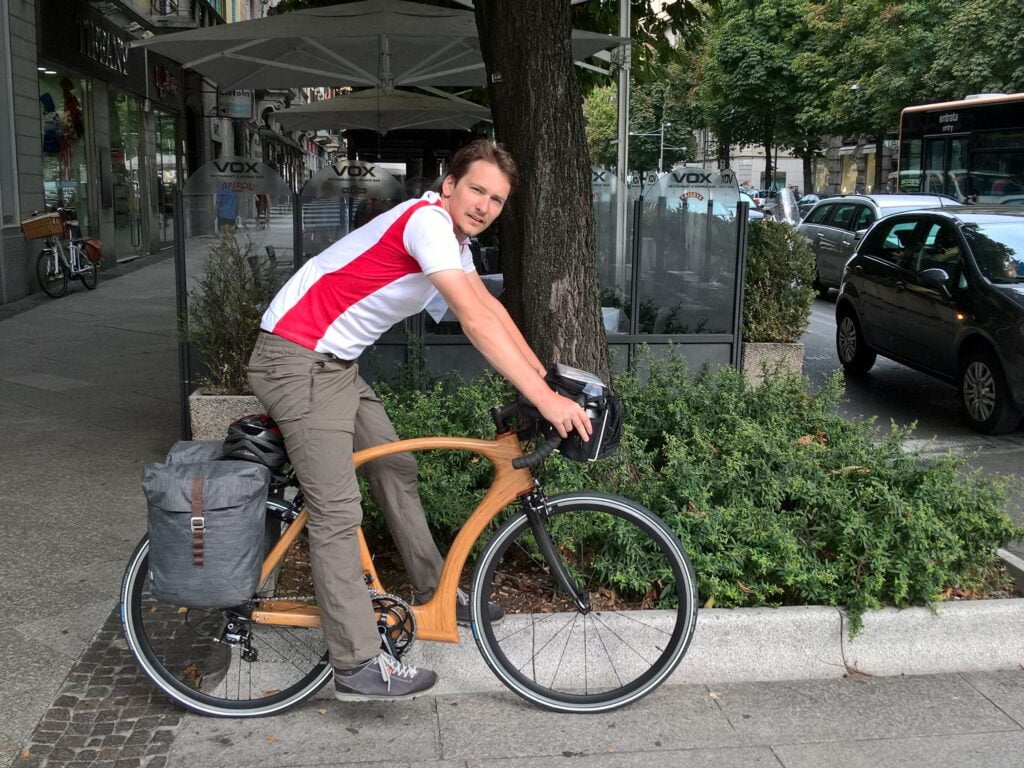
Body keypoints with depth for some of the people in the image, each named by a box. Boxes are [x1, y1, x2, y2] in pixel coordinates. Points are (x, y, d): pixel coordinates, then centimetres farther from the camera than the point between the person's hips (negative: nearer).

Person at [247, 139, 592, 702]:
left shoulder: (454, 236, 12)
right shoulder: (428, 220, -21)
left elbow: (490, 307, 13)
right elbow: (475, 322, -29)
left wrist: (547, 377, 6)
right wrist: (544, 399, -31)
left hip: (337, 363, 10)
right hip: (295, 361, -10)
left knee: (395, 469, 15)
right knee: (337, 511, -12)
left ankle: (434, 593, 30)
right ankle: (358, 665, -8)